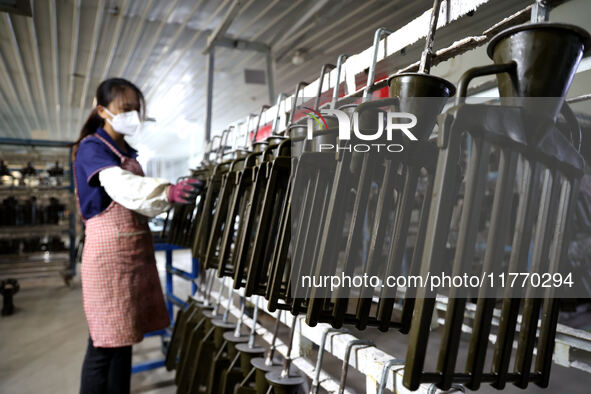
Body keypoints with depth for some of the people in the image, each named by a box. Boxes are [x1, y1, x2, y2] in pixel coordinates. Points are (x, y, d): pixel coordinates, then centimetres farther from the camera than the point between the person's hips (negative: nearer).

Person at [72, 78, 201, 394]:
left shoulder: (127, 152, 16)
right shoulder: (91, 148, -9)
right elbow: (123, 187, -30)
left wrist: (172, 194, 14)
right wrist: (168, 192, -46)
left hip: (136, 249, 8)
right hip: (109, 251, -8)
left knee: (124, 337, 14)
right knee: (105, 343, -2)